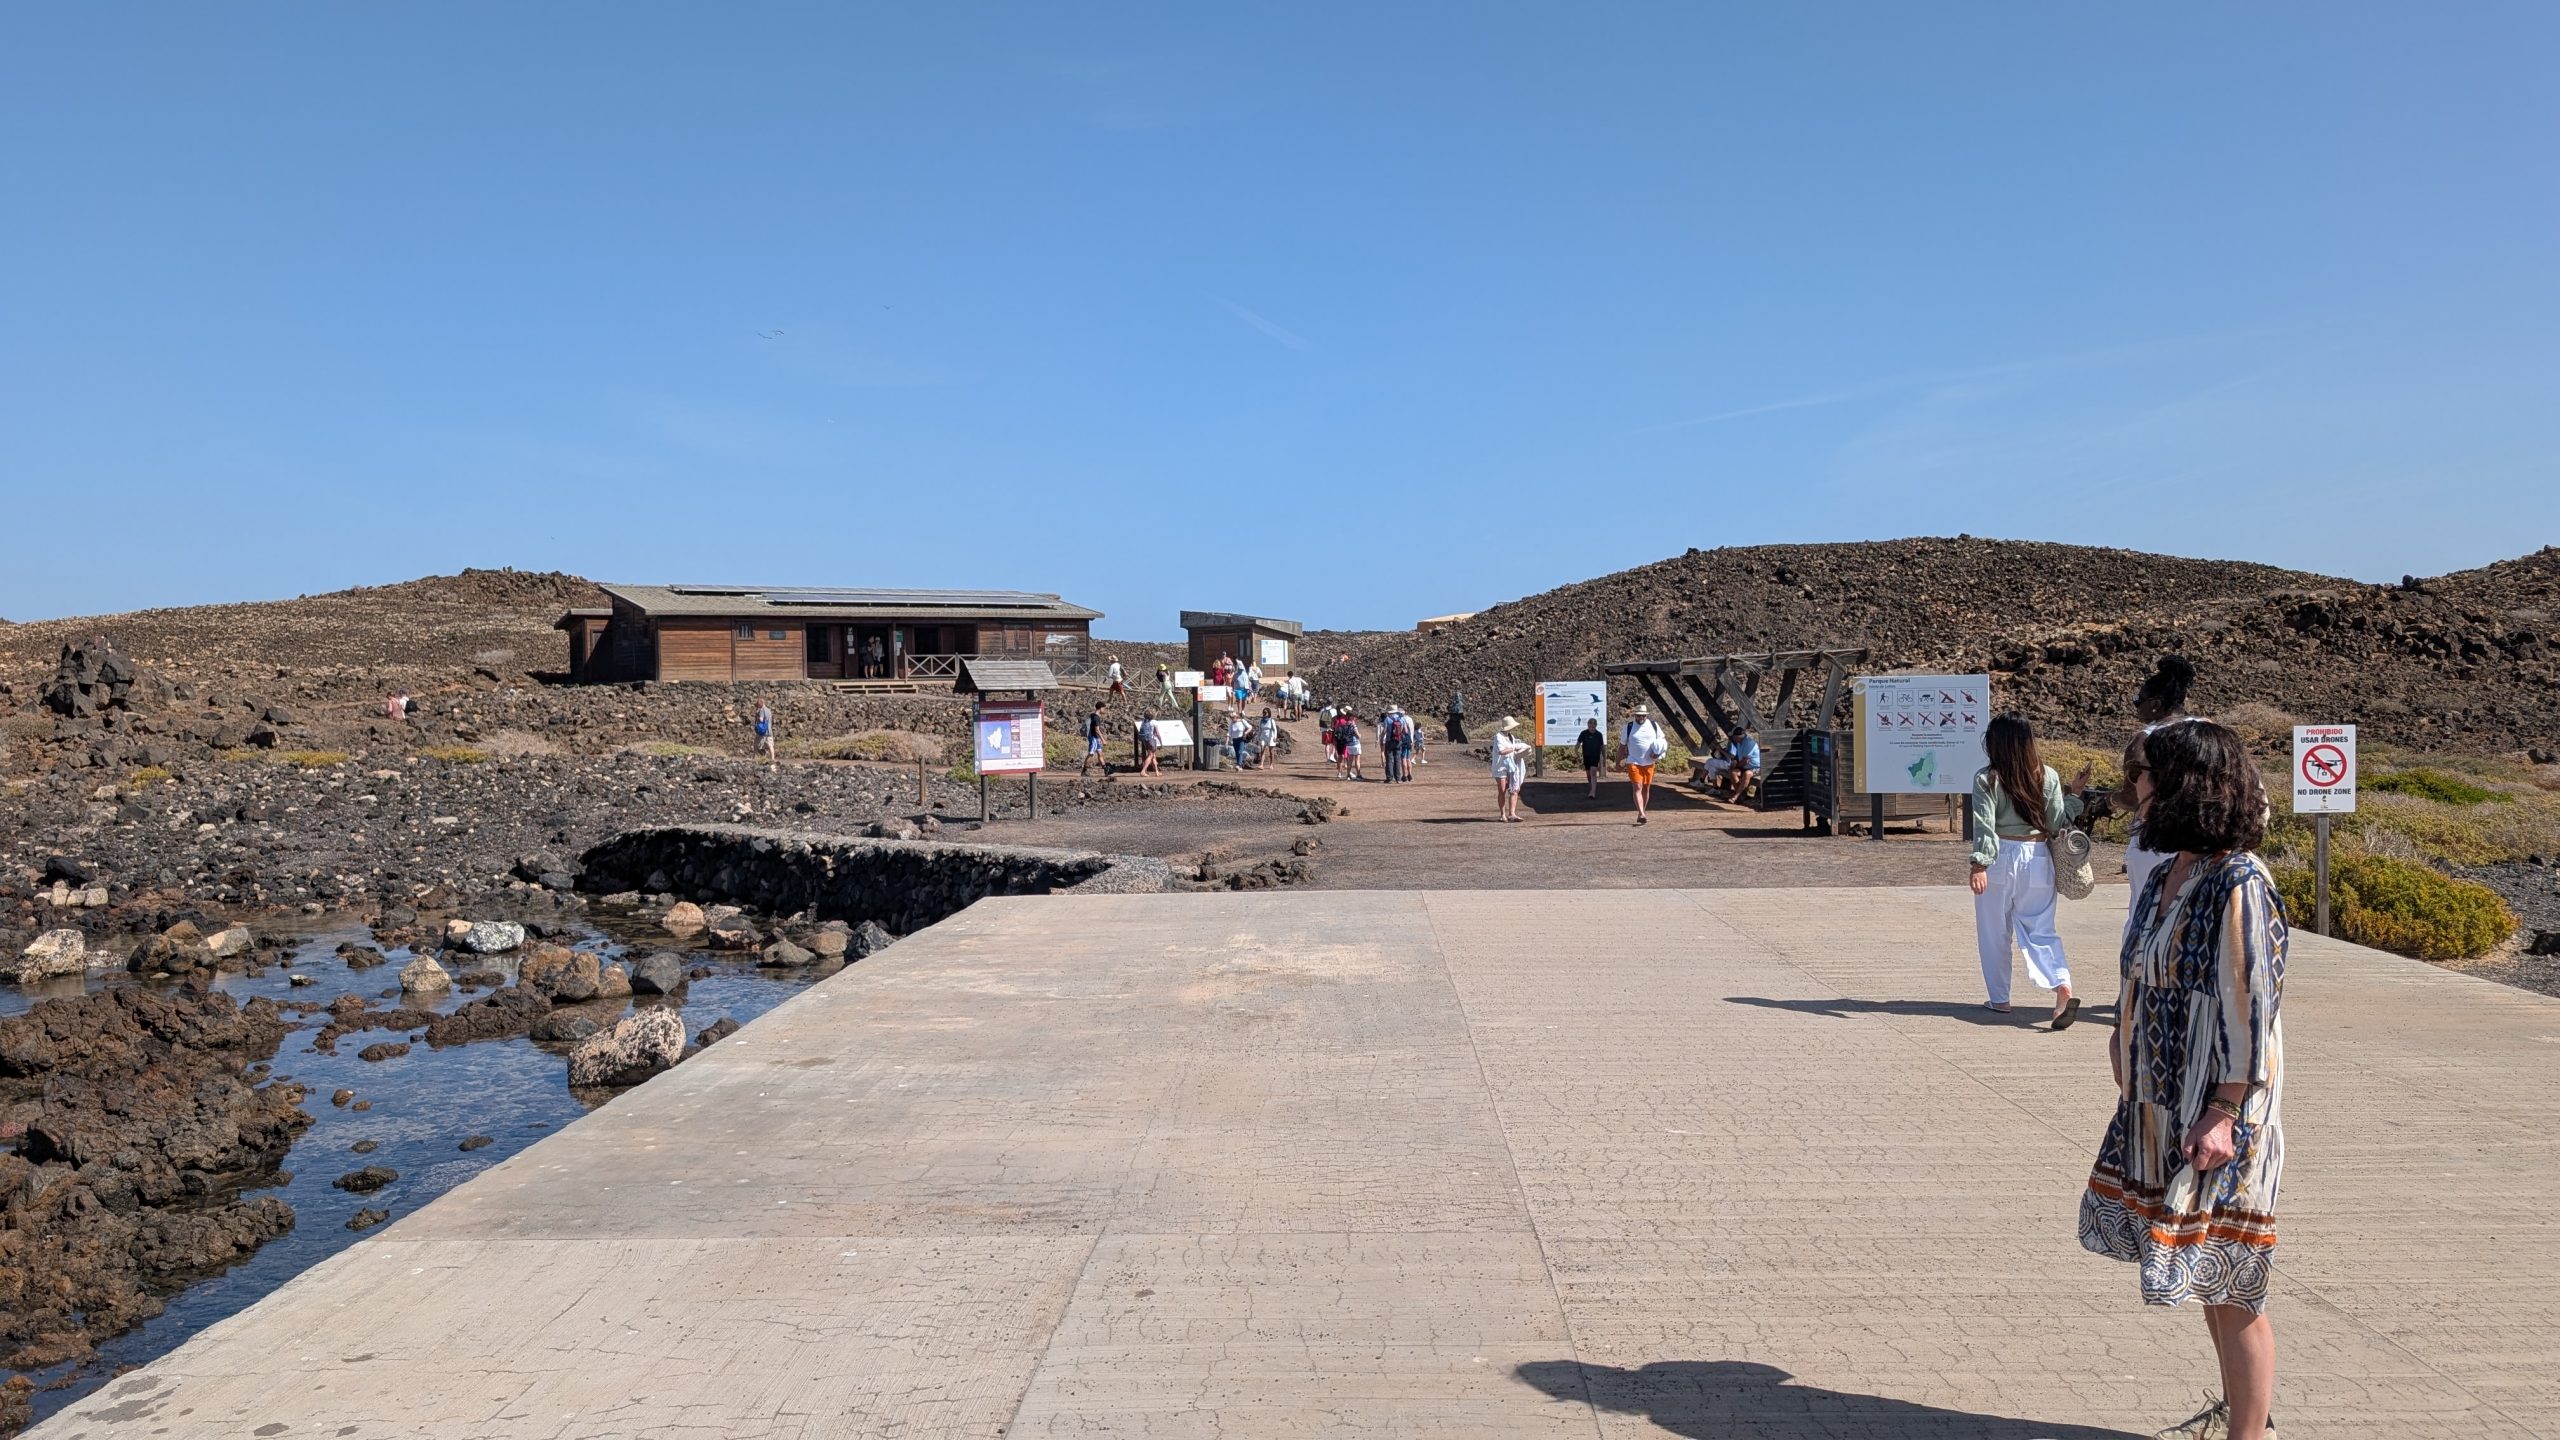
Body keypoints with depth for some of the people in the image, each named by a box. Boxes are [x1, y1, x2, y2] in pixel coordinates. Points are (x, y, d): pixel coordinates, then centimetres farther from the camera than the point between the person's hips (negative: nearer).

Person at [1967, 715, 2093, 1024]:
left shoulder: (1986, 779, -8)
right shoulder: (2047, 776, 1)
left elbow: (1984, 826, -14)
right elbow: (2058, 822, 2)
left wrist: (1979, 864, -16)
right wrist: (2074, 793, 15)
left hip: (1999, 859, -3)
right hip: (2038, 859, 3)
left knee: (1994, 933, 12)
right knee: (2040, 931, 7)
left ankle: (1999, 998, 18)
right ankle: (2064, 988, -14)